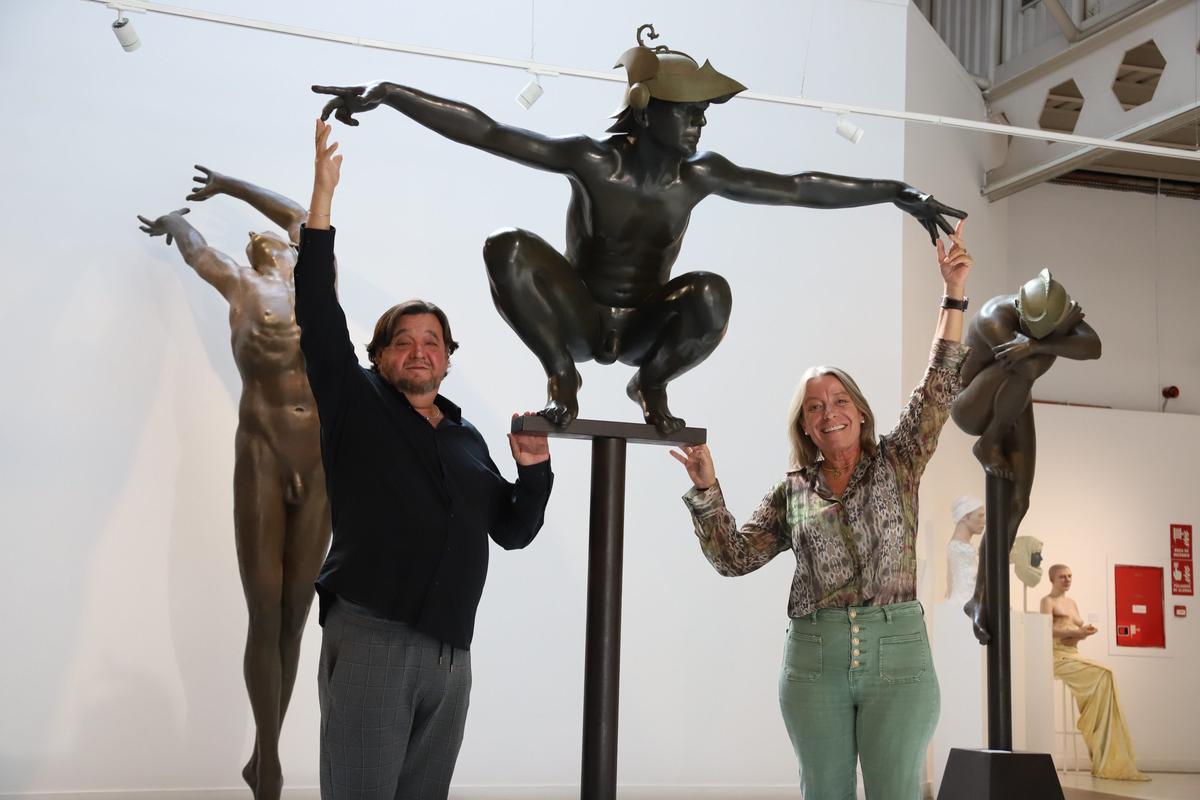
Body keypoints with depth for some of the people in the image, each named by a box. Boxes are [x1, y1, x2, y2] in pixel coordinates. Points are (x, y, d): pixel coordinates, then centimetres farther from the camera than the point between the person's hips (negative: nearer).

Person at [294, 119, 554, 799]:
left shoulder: (468, 438, 18)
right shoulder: (356, 405, 5)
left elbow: (513, 531, 19)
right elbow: (318, 315, -7)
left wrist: (534, 469, 2)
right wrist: (323, 198, -11)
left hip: (451, 655, 5)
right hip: (370, 639, -5)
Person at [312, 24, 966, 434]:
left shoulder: (701, 175, -9)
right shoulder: (591, 161, -16)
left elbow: (801, 189, -4)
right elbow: (485, 132, -19)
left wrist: (898, 195, -4)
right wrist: (386, 93, -25)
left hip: (643, 329, 2)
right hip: (576, 321, -1)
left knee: (713, 293, -32)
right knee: (509, 248, -28)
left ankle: (652, 381, 1)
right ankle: (562, 377, -6)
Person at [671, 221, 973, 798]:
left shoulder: (897, 463, 7)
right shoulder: (792, 491, 10)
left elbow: (938, 388, -1)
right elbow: (734, 556, 6)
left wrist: (953, 294, -7)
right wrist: (706, 489, -5)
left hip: (897, 652, -1)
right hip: (814, 658, 2)